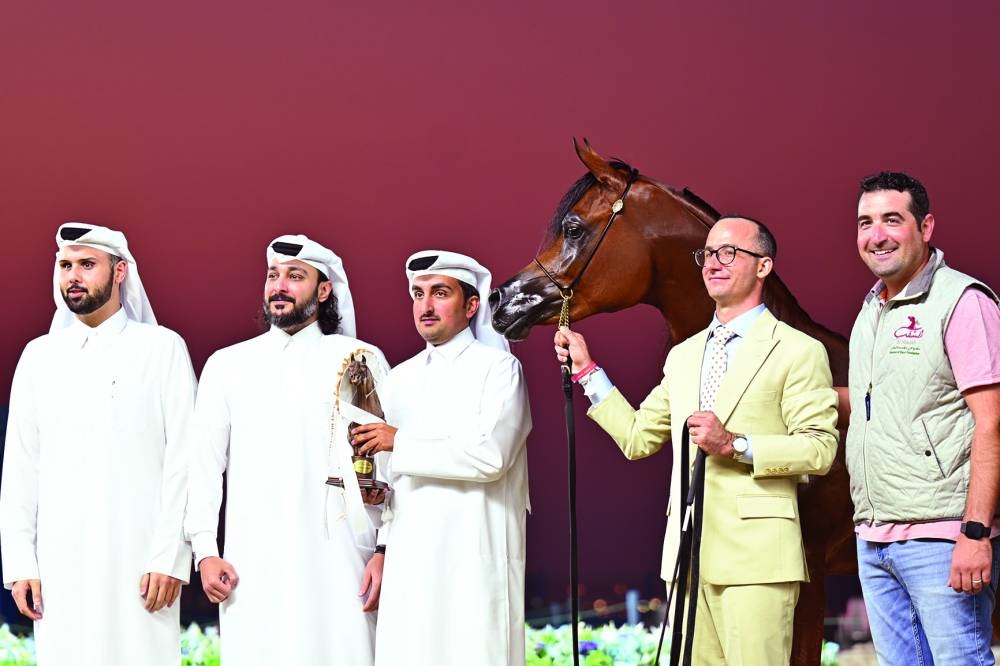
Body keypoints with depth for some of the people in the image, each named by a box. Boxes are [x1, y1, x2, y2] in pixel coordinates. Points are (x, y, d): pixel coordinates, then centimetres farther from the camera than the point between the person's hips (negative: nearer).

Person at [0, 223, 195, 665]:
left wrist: (171, 557, -10)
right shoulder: (39, 355, 13)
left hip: (138, 558, -3)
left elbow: (183, 461, -3)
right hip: (59, 562, 3)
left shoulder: (162, 348, 2)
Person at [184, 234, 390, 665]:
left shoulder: (360, 360, 6)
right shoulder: (227, 364, 12)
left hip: (338, 560, -2)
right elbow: (206, 464, 11)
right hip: (253, 563, 2)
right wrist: (204, 550, 1)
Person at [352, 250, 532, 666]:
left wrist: (401, 443, -9)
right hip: (409, 559, 5)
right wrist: (382, 547, 7)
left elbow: (490, 456, -14)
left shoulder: (498, 368, -1)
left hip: (473, 559, -5)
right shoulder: (401, 378, 17)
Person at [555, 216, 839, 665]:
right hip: (688, 554, 7)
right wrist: (586, 371, 17)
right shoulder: (683, 355, 21)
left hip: (757, 554, -6)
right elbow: (637, 437, 22)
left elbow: (820, 448, -8)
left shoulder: (798, 351, 0)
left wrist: (736, 445, -17)